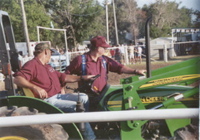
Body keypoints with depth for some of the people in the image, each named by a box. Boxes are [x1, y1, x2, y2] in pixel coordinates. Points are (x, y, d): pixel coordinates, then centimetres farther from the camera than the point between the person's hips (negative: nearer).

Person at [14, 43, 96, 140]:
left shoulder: (47, 66, 22)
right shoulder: (32, 64, -9)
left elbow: (63, 77, 24)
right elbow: (17, 79, -22)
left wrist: (82, 78, 17)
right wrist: (35, 87, -35)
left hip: (58, 96, 10)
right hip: (47, 100, -10)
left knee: (83, 98, 5)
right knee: (76, 107, -21)